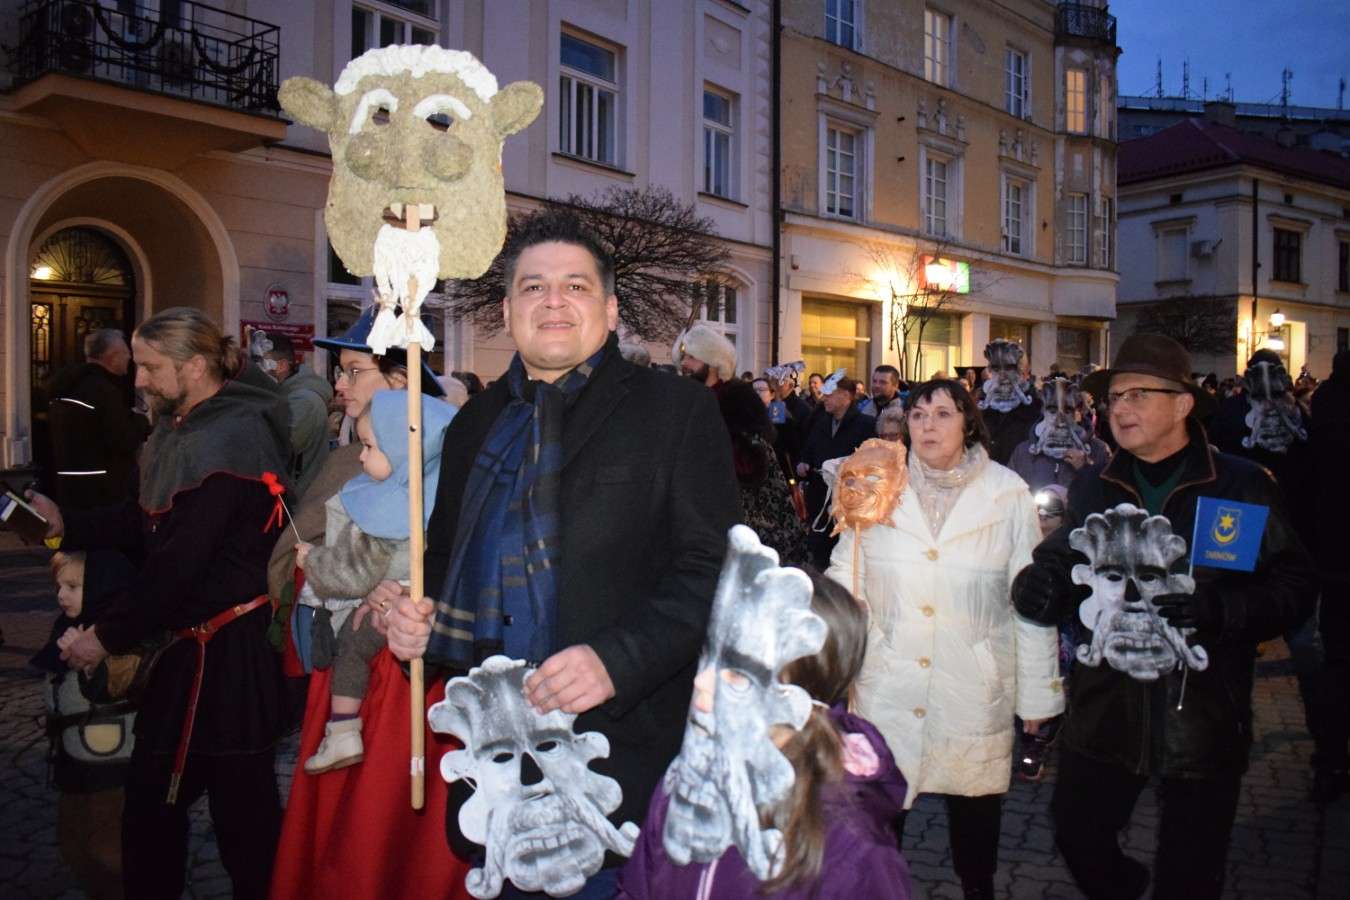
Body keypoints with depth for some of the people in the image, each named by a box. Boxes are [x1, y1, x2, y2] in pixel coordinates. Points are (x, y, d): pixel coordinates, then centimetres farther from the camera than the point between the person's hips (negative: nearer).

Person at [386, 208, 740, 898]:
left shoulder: (678, 412, -4)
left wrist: (615, 660, -23)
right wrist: (415, 614, 2)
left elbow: (711, 570, -11)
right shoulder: (477, 420, 13)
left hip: (619, 753, -4)